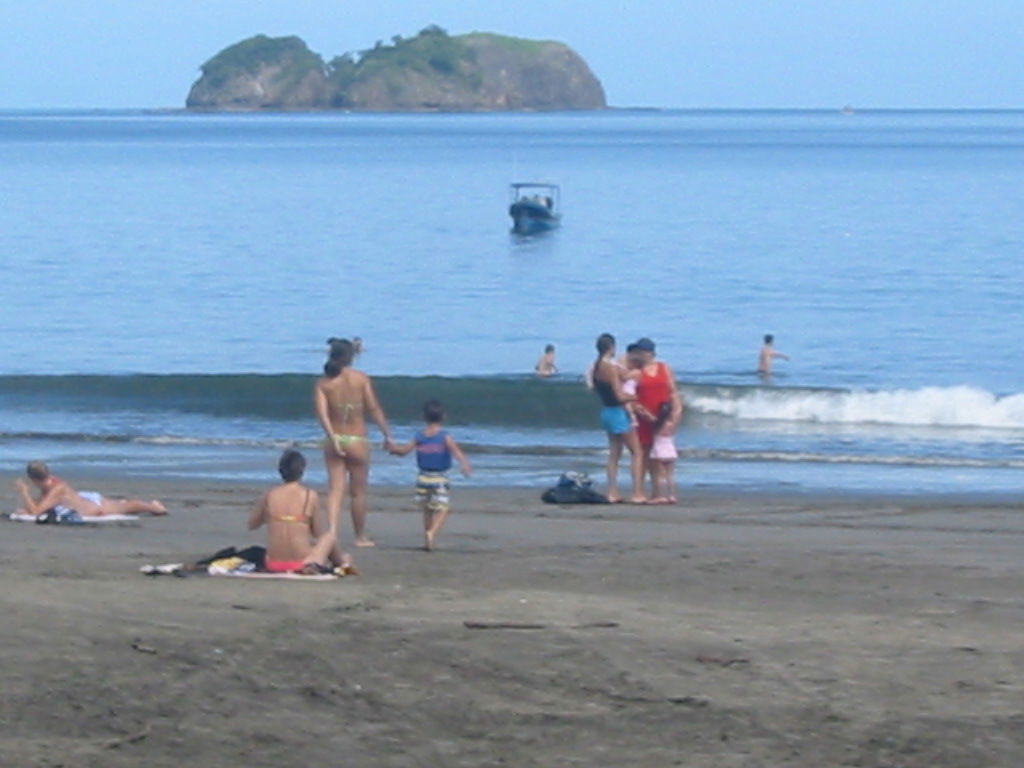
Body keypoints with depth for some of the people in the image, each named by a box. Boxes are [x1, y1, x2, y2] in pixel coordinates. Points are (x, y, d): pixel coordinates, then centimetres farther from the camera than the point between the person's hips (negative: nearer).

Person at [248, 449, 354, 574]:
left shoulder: (268, 496, -4)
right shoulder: (310, 496, -9)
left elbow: (251, 525, 10)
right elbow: (318, 533, -1)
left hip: (273, 565, 3)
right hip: (302, 564, -2)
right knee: (330, 537, 30)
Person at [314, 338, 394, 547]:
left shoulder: (323, 383, 0)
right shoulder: (361, 379, -5)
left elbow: (322, 412, -12)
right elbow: (374, 409, -8)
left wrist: (332, 438, -16)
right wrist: (387, 434, -2)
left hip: (333, 441, 2)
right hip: (357, 440, -2)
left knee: (335, 489, 2)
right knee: (358, 492, 10)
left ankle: (332, 532, -15)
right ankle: (360, 537, 20)